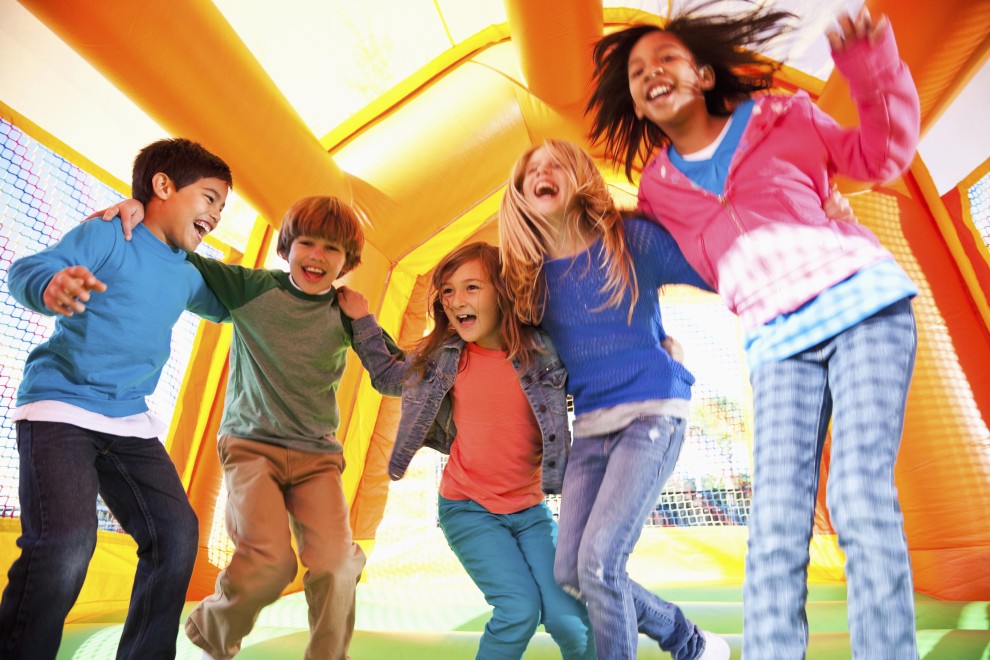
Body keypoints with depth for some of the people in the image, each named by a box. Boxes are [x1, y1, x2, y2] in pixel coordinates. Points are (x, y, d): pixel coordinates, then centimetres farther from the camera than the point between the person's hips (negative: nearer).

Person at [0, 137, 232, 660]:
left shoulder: (187, 275, 15)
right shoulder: (107, 234, -4)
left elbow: (225, 305, 32)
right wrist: (51, 286, -41)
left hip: (130, 422, 6)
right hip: (59, 405, -6)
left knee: (177, 532, -3)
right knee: (66, 543, -23)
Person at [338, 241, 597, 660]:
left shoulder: (542, 352, -10)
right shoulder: (443, 358, -4)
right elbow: (388, 378, 14)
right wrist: (362, 320, 7)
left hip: (530, 508, 1)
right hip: (467, 509, 0)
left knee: (567, 617, -7)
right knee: (520, 609, -15)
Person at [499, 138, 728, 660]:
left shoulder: (631, 239, -4)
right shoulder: (530, 275, 7)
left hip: (652, 413, -5)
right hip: (590, 426, 6)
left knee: (598, 561, -17)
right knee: (569, 572, 5)